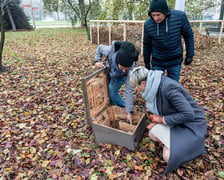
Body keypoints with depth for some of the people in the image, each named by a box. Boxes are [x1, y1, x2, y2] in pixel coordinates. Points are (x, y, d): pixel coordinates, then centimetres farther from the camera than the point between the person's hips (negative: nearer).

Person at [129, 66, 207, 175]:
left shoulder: (168, 87, -32)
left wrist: (161, 119, -22)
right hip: (176, 119, 8)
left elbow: (188, 114, -32)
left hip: (192, 123, -8)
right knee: (152, 134, 0)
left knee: (168, 155, -19)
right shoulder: (155, 85, -5)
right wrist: (157, 120, -7)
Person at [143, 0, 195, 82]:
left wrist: (190, 55, 0)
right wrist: (146, 62, 8)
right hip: (157, 62, 0)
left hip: (175, 61, 0)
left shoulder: (180, 16, -15)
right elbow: (147, 44, 1)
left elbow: (188, 35, -1)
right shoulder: (148, 24, -14)